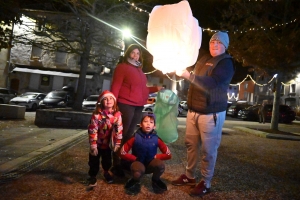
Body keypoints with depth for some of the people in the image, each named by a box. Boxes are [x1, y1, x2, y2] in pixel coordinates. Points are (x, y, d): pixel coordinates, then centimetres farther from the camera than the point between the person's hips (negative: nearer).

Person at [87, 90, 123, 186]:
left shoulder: (117, 114, -13)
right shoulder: (97, 114, -23)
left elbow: (119, 130, -7)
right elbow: (92, 130, -20)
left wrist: (117, 143, -6)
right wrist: (93, 145, -20)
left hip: (108, 143, 3)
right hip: (97, 143, -3)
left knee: (107, 160, 21)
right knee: (94, 161, 9)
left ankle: (106, 172, 48)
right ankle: (93, 176, 32)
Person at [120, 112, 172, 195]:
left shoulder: (156, 139, -10)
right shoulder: (135, 137, -14)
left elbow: (168, 154, -3)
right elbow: (123, 153, -10)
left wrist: (155, 157, -10)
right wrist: (135, 158, -12)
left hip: (151, 164, 2)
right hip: (138, 163, -2)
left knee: (160, 165, -31)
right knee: (137, 173, -36)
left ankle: (155, 180, 4)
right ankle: (135, 181, 4)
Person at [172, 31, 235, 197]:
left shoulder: (226, 63, -8)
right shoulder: (203, 59, 15)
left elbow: (211, 83, -24)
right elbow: (196, 81, 29)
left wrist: (187, 75, -31)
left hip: (211, 113, -7)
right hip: (193, 110, 7)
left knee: (208, 150, 2)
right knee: (191, 144, 13)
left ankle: (205, 183, 16)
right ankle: (189, 176, 28)